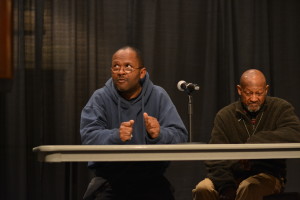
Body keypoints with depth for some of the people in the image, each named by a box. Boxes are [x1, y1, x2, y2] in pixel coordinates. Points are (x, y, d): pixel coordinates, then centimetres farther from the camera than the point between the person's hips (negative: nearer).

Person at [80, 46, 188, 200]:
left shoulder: (158, 96, 3)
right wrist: (116, 136, -32)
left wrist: (159, 134, -27)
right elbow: (89, 136, -12)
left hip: (150, 177, 1)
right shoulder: (100, 98, 2)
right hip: (109, 178, -1)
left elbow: (180, 136, -6)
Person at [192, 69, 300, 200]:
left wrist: (254, 141, -26)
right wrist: (227, 189, -18)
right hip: (233, 175, 2)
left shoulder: (281, 108, 2)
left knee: (248, 188, -35)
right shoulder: (225, 115, 5)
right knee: (203, 188, -26)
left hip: (268, 175, -2)